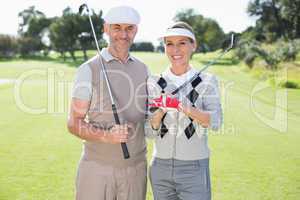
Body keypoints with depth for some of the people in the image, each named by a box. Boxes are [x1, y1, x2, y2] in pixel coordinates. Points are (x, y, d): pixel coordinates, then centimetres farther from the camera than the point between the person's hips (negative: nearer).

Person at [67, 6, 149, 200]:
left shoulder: (142, 69, 8)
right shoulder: (89, 69, -5)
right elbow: (74, 123, -7)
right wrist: (106, 136, -23)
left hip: (136, 167, 4)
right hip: (97, 167, -4)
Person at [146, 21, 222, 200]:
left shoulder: (207, 81, -3)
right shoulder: (154, 83, 2)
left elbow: (216, 121, -18)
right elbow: (149, 131, 0)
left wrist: (189, 110, -34)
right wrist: (160, 112, -19)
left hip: (194, 168, -2)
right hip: (160, 167, 2)